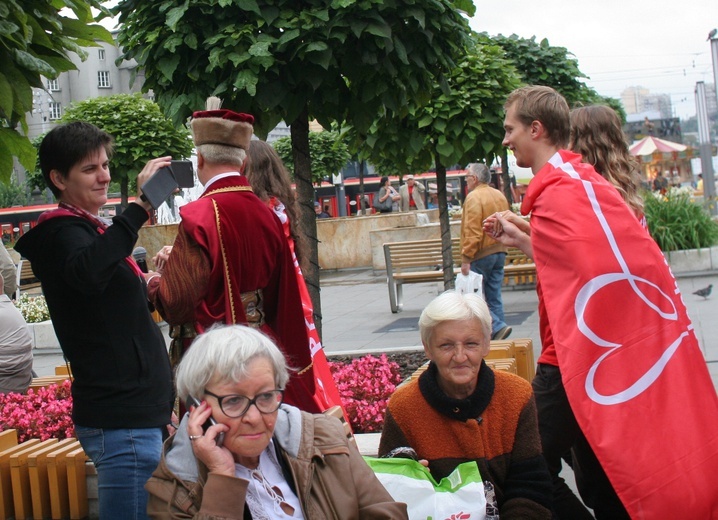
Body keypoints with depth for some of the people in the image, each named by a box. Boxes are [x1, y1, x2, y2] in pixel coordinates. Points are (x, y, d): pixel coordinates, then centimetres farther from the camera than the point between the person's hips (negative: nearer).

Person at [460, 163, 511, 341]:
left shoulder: (474, 197, -13)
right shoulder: (500, 196, 13)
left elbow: (472, 232, -20)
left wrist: (466, 258, -18)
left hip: (481, 254, -8)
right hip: (500, 253, 8)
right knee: (494, 296, 11)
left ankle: (497, 326, -14)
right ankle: (496, 332, 10)